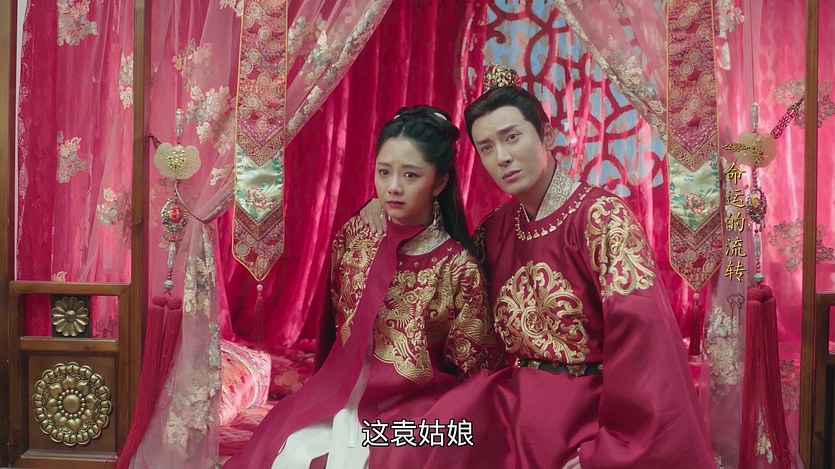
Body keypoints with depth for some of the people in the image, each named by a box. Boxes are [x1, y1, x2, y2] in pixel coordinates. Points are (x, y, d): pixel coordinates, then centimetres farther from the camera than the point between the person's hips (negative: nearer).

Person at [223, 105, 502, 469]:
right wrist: (332, 387, 12)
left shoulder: (459, 267, -12)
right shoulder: (355, 234, -1)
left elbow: (470, 366, -4)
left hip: (413, 402, -3)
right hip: (346, 389, 4)